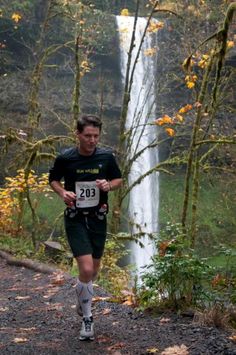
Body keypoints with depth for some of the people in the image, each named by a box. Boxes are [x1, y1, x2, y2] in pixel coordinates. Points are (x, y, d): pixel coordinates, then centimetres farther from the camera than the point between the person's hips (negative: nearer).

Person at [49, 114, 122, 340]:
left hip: (98, 218, 3)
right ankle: (87, 319, 3)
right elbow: (53, 179, 8)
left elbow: (118, 179, 9)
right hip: (75, 219, -3)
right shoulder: (65, 158, -9)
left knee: (94, 270, 16)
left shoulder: (106, 156, -5)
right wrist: (62, 192, -13)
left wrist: (108, 185, -13)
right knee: (86, 269, -16)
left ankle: (81, 303, 46)